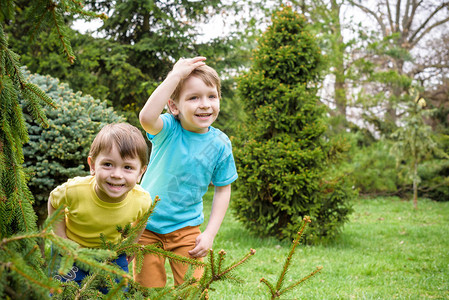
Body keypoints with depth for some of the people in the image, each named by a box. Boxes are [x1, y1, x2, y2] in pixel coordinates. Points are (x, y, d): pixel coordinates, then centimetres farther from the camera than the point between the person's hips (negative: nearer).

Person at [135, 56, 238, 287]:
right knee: (148, 290, 10)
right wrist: (176, 75, -35)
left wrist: (210, 233, -7)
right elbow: (146, 117, -40)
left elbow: (223, 189, 0)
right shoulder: (168, 130, -16)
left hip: (185, 227, 1)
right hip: (146, 225, -1)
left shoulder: (220, 144, -9)